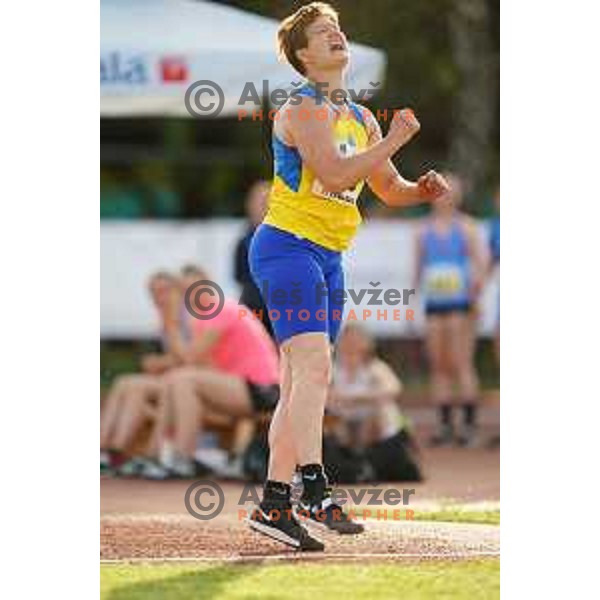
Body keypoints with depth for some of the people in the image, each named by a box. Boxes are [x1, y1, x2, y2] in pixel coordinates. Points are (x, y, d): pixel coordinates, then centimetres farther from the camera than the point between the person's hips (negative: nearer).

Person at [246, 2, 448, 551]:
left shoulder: (360, 118, 18)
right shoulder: (303, 110, -9)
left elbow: (389, 189, 24)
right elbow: (335, 174, -23)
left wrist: (423, 190, 3)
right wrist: (393, 141, -17)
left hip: (327, 258, 9)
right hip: (287, 245, -9)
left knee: (300, 385, 8)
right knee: (314, 366, -22)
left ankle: (273, 504, 11)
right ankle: (314, 492, -30)